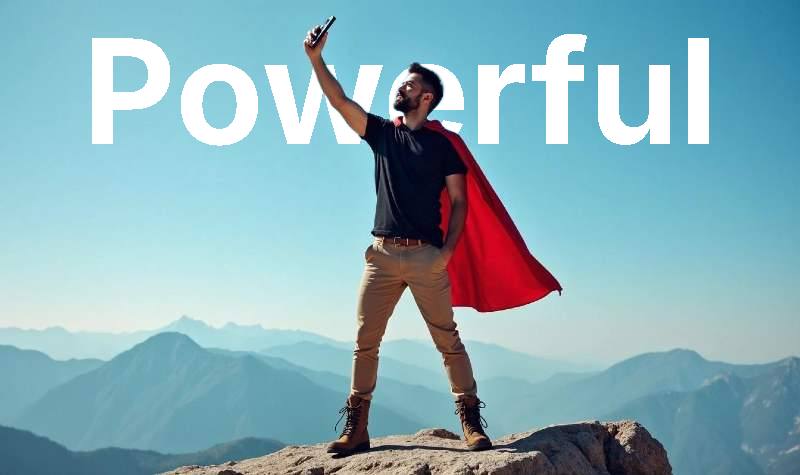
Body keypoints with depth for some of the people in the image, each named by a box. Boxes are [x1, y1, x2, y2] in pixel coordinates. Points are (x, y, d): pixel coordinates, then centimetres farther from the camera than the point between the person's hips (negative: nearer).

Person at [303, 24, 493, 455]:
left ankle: (471, 422, 1)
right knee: (365, 340, 0)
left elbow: (459, 200, 3)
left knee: (448, 339, -3)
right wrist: (316, 59, -5)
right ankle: (356, 429, 5)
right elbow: (339, 101, 5)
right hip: (382, 253, 3)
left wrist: (448, 249, -8)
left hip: (426, 256, -3)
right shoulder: (382, 133, 14)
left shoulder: (441, 145, 6)